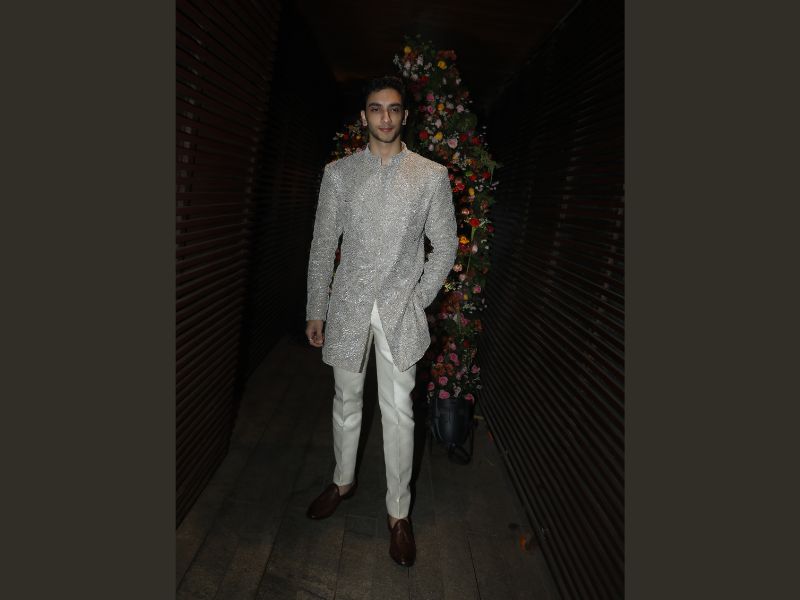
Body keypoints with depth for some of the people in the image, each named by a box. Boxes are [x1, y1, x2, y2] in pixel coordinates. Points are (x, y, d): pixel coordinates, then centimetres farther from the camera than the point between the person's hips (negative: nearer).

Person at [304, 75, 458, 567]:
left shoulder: (432, 175, 0)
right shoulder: (338, 173, 4)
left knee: (399, 413, 2)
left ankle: (399, 512, 20)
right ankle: (344, 481, 39)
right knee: (346, 400, 16)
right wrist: (316, 310, 4)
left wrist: (419, 300, -4)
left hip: (401, 309, -1)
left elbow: (445, 247, 4)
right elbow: (323, 245, 5)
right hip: (348, 306, 2)